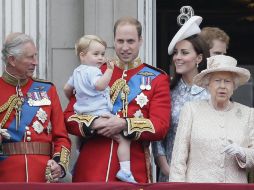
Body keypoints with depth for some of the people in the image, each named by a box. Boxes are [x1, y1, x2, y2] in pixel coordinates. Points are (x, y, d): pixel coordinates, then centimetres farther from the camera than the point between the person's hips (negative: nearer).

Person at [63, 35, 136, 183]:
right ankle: (125, 170, -24)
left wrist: (73, 99, 46)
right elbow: (100, 85, -32)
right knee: (124, 138, -13)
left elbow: (67, 89, 29)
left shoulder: (77, 72, 17)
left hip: (83, 114, 10)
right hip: (99, 114, -10)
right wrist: (109, 71, -28)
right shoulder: (92, 71, -13)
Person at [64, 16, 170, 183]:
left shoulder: (157, 79, 5)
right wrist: (94, 123, -14)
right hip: (91, 169, 1)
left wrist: (124, 124, -18)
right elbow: (69, 117, 5)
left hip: (134, 170, -1)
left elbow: (160, 127, -5)